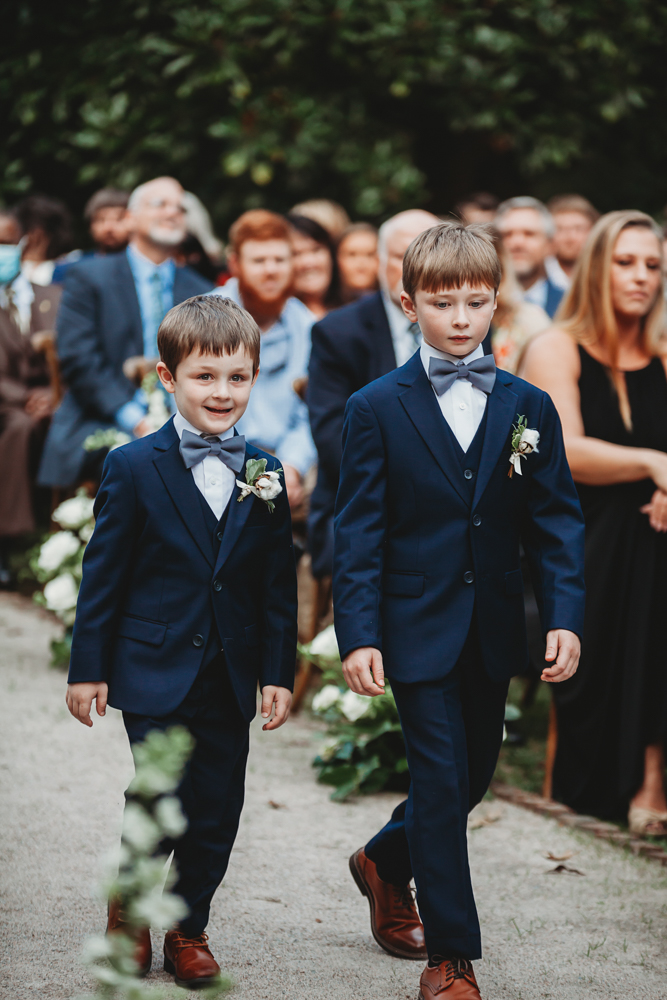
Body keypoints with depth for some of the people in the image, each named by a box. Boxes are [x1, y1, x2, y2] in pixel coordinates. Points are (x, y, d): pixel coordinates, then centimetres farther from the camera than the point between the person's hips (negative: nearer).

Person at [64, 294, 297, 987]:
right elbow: (103, 574, -2)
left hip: (230, 679, 3)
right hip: (157, 672, -3)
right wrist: (88, 667, -2)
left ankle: (188, 927, 24)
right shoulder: (133, 468, -5)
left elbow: (277, 585, 8)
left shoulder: (264, 475, 4)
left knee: (217, 815, 6)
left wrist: (278, 673, 5)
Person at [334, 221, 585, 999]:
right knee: (441, 781, -5)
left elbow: (556, 519, 4)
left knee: (475, 775, 16)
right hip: (419, 630, -4)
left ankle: (386, 861, 45)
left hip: (492, 634, 4)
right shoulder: (376, 409, -4)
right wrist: (358, 635, -13)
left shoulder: (527, 408, 4)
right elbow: (359, 530, -5)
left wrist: (564, 616, -7)